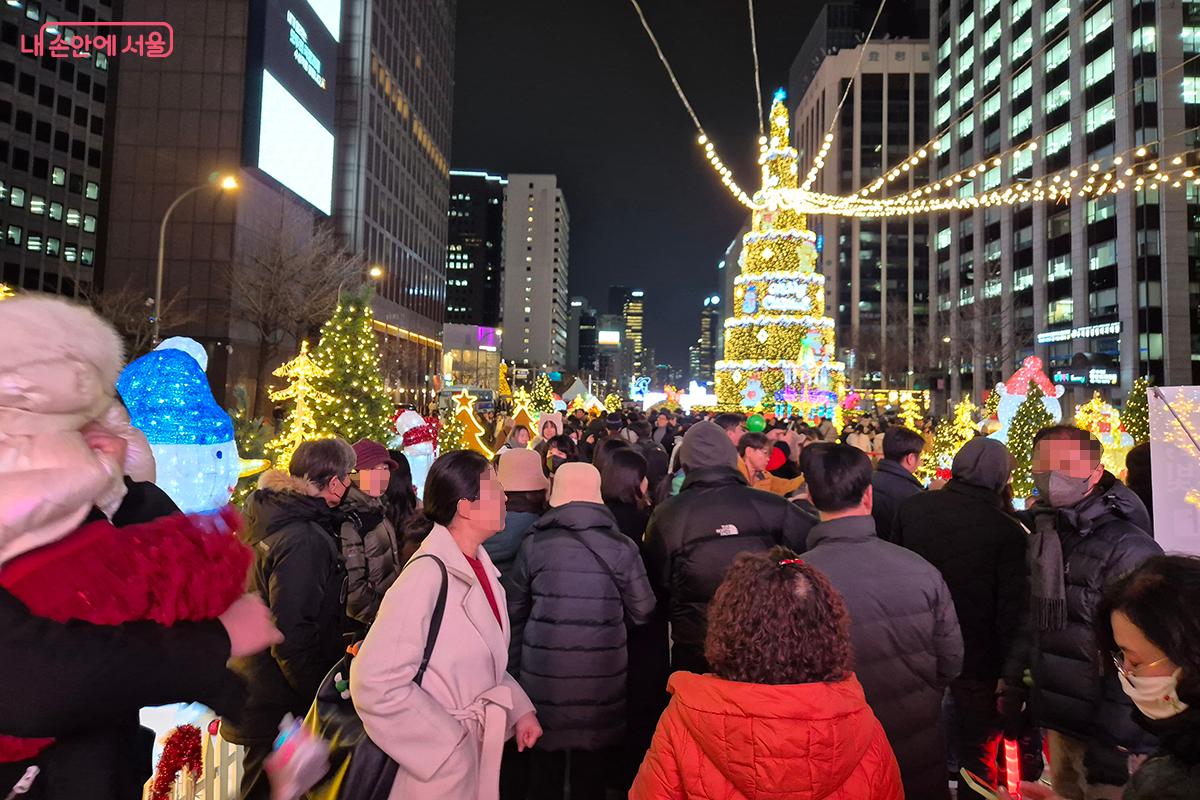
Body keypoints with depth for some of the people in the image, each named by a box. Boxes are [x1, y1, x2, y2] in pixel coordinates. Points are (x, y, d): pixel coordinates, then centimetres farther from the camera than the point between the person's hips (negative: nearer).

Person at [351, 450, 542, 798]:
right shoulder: (428, 575, -25)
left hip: (479, 750, 7)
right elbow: (375, 684, -28)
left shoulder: (480, 565, 0)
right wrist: (449, 742, -20)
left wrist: (520, 707, 0)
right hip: (441, 766, -7)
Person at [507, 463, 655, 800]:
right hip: (601, 676, 0)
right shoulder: (621, 547, -8)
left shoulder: (534, 543, -5)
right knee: (590, 769, 15)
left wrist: (514, 666, 17)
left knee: (545, 763, 17)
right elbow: (642, 612, -1)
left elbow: (515, 610, 3)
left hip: (544, 673, 1)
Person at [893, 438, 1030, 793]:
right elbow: (1013, 607, -16)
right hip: (978, 658, -4)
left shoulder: (913, 507, -7)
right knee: (978, 751, 15)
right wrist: (1010, 670, -7)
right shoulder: (1007, 530, -19)